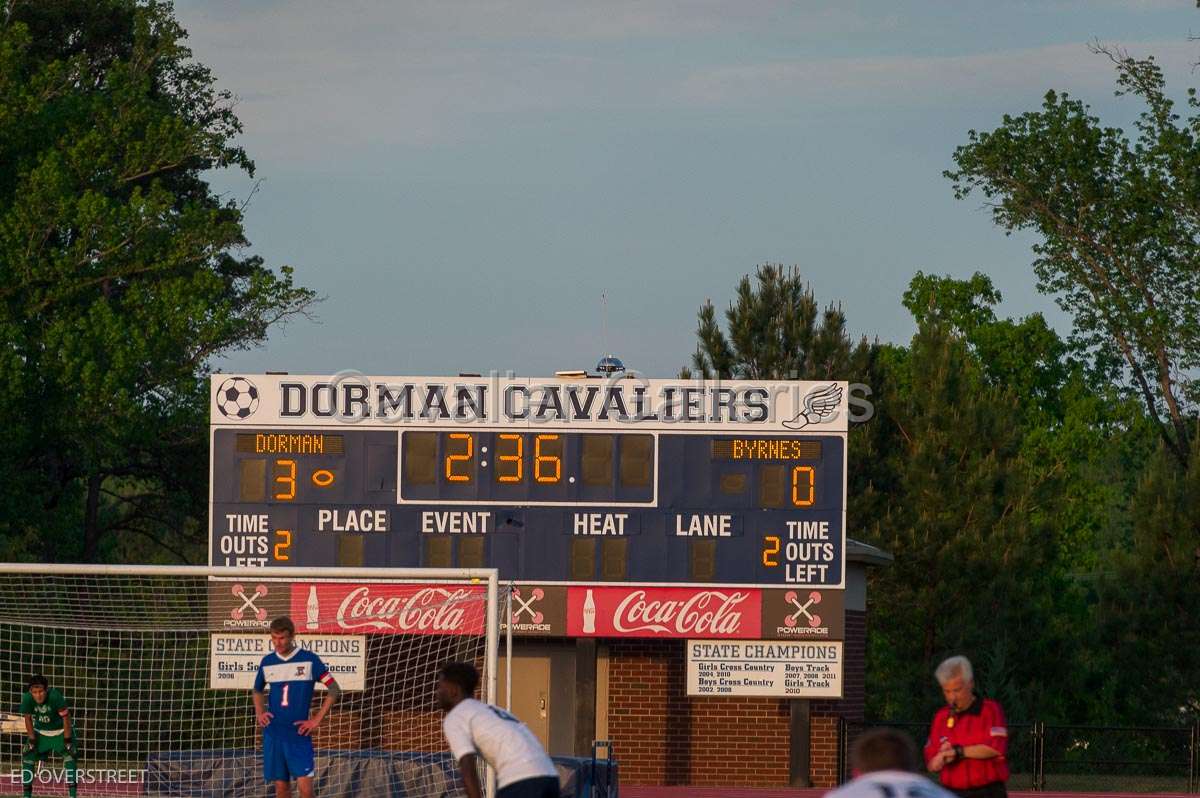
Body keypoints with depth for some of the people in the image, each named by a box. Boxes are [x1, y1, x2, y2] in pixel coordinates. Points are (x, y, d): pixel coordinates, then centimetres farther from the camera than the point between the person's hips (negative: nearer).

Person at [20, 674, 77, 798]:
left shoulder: (55, 696, -32)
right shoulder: (27, 699, -24)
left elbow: (65, 718, -22)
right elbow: (28, 719, -8)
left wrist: (67, 740, -18)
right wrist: (32, 740, -6)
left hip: (60, 731, -3)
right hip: (40, 731, 3)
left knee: (69, 755, -18)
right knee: (28, 757, -5)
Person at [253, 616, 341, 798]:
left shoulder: (309, 660, -5)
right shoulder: (267, 662, 6)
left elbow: (335, 691, -3)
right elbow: (257, 690, 24)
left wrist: (317, 720, -7)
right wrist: (259, 712, 6)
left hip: (298, 733, -3)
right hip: (273, 735, 3)